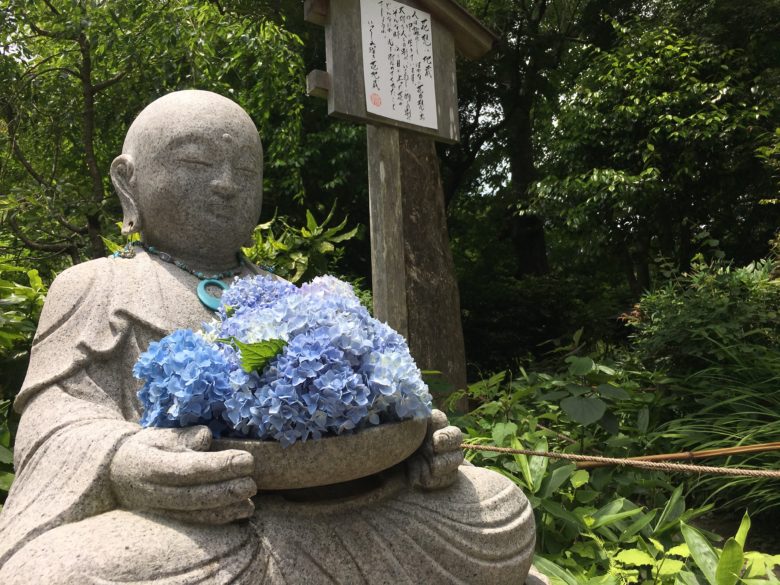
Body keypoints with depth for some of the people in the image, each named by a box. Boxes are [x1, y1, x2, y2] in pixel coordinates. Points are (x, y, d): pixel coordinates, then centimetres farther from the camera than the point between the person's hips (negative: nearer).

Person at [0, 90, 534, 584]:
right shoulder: (96, 287, 11)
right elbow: (58, 422, -1)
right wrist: (124, 464, -24)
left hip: (324, 510, 4)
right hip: (175, 528, -3)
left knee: (498, 514, -11)